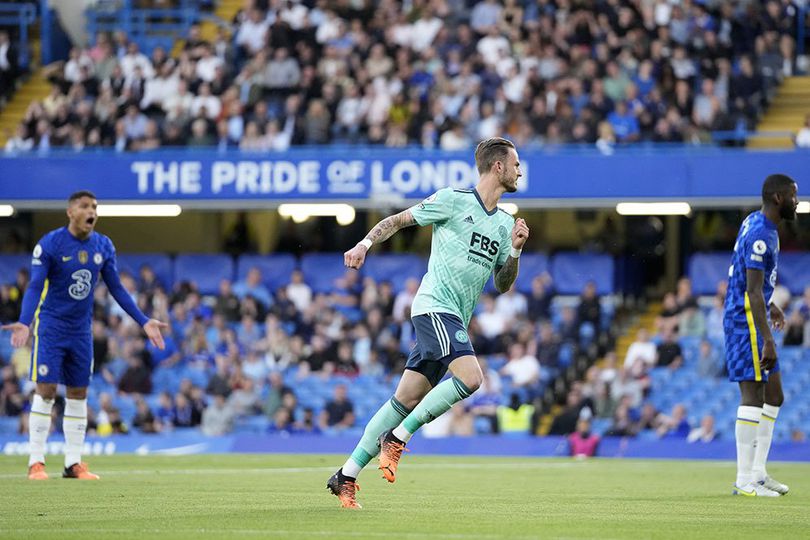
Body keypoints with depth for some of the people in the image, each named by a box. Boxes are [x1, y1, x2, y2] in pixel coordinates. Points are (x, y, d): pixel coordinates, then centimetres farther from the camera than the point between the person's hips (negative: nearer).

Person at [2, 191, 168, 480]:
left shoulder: (104, 246, 2)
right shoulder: (49, 244, -13)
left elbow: (116, 288, 8)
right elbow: (35, 287, -16)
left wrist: (144, 321, 1)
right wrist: (24, 323, -32)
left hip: (81, 330, 5)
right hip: (51, 326, -5)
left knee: (78, 394, 5)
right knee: (46, 390, -9)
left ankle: (73, 463, 10)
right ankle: (36, 462, -4)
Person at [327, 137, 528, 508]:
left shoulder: (504, 223, 17)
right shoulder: (453, 200, -2)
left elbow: (503, 285, 19)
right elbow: (398, 220, 4)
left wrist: (515, 250, 2)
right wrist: (365, 244, -11)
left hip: (455, 319, 7)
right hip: (435, 307, -7)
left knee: (406, 400, 3)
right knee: (470, 377, -26)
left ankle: (347, 477, 6)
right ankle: (397, 437, -14)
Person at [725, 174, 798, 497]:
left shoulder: (756, 223, 12)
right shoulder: (760, 236, -19)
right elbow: (753, 293, -25)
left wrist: (772, 307, 42)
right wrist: (768, 341, -28)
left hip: (753, 318, 10)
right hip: (746, 322, -10)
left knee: (773, 396, 12)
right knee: (753, 396, -10)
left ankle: (757, 472, 14)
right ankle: (745, 481, -9)